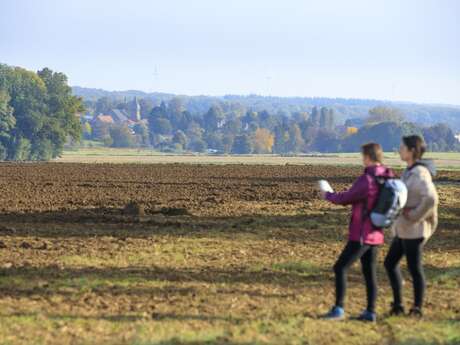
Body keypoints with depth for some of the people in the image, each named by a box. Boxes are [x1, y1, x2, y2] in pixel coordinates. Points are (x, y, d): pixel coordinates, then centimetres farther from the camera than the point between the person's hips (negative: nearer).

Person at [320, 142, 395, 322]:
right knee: (370, 272, 12)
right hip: (375, 234, 8)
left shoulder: (366, 180, -21)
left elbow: (345, 198, -12)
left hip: (361, 235, -8)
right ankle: (370, 312, 12)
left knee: (340, 268, -2)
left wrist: (328, 195, 8)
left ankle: (338, 309, -4)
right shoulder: (388, 178, 5)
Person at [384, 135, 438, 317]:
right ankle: (397, 304, 20)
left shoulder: (420, 173, -19)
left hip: (414, 229, -10)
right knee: (390, 263, 13)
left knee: (414, 268, 0)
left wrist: (415, 216, -22)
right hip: (403, 228, 10)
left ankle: (417, 309, 11)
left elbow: (431, 199, -32)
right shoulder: (410, 171, 11)